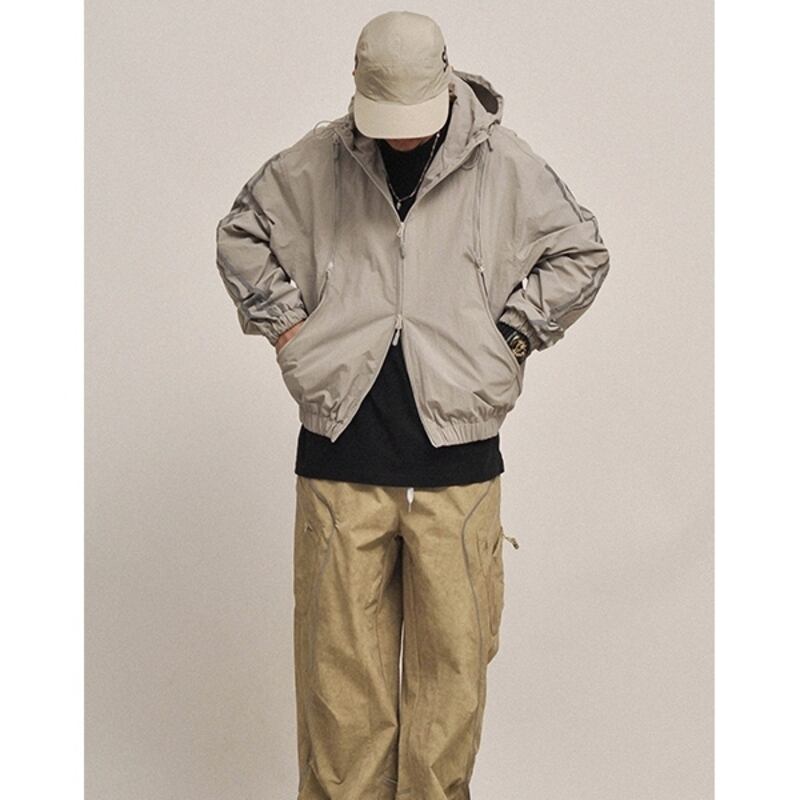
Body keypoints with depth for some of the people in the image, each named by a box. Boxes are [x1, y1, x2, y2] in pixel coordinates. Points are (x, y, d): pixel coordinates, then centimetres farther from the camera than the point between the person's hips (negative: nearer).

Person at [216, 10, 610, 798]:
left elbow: (580, 253, 12)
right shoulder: (313, 164, 3)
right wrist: (284, 322, 6)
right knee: (338, 652, 6)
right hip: (340, 456, 1)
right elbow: (240, 234, 18)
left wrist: (509, 336, 3)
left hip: (457, 458, 0)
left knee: (453, 651, 5)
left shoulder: (505, 166, 1)